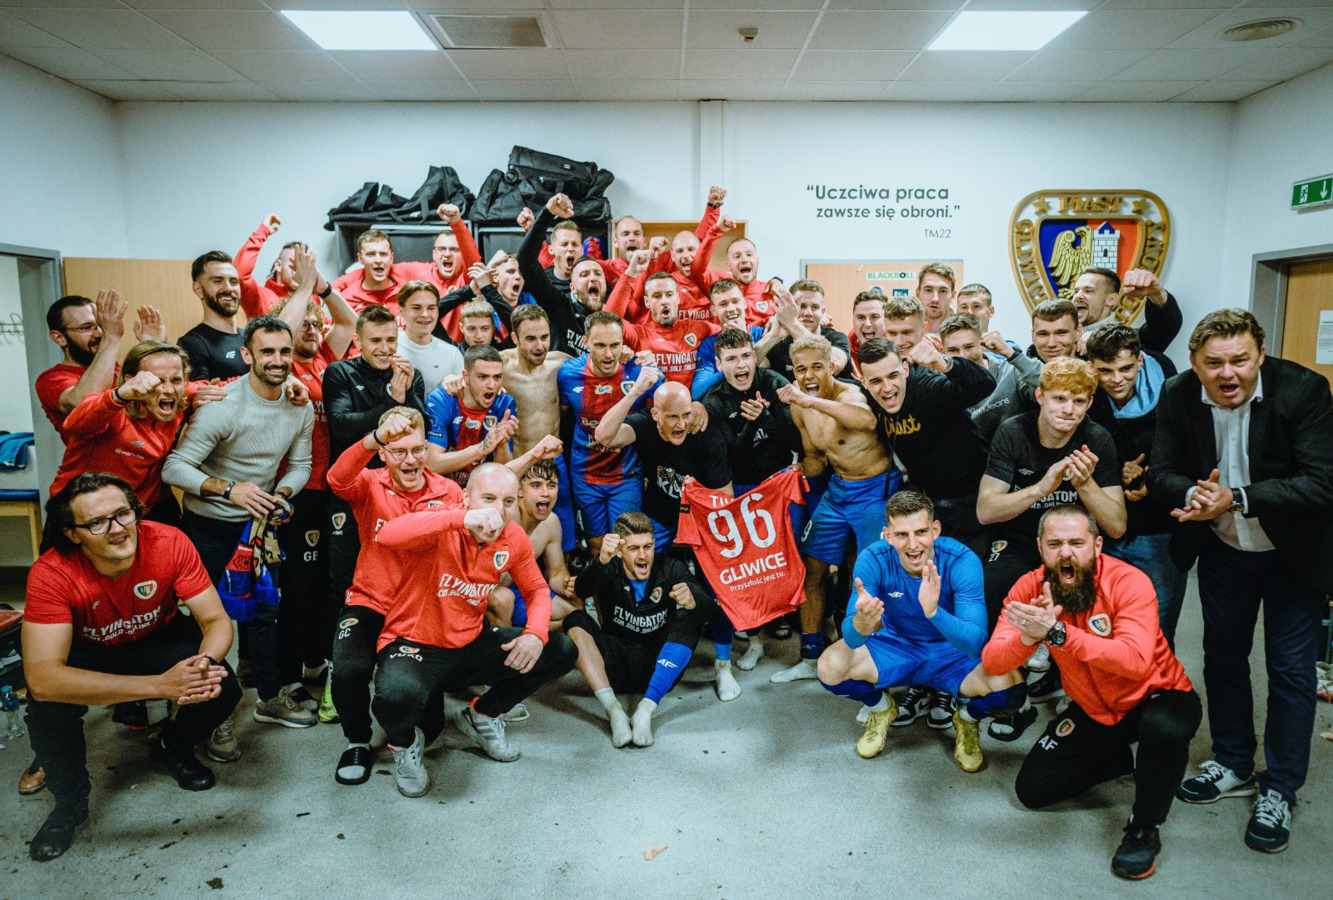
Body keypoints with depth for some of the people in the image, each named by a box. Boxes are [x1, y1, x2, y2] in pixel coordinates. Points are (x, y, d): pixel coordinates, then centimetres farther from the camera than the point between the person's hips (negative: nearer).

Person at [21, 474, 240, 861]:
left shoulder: (170, 543, -29)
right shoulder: (51, 574, -32)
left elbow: (216, 619, -23)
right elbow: (41, 677, -41)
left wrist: (204, 662, -48)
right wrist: (160, 684, -51)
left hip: (159, 638, 1)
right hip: (87, 652, -1)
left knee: (221, 689, -23)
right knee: (47, 702, -31)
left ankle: (171, 749, 14)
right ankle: (70, 801, 1)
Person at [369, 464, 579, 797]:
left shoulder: (513, 538, -6)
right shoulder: (442, 529, -23)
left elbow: (537, 589, 7)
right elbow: (386, 535, -43)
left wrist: (536, 633, -14)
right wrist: (463, 519, -51)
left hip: (471, 644, 6)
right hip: (414, 644, -6)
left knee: (562, 651, -1)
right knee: (398, 695, -39)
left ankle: (482, 715, 19)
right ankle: (404, 742, 2)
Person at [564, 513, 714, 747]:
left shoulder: (671, 568, -6)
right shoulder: (610, 570, -6)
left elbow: (710, 610, -20)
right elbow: (582, 590, -30)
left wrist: (692, 602, -44)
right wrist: (601, 561, -50)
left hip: (659, 668, 0)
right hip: (617, 666, 1)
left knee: (687, 618, -25)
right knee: (575, 619, -20)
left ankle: (646, 709, -30)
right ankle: (613, 709, -31)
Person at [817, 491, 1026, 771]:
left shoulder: (963, 561, -26)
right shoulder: (873, 559, -23)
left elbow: (977, 643, -33)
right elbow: (851, 638, -27)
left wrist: (934, 612, -53)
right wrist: (862, 622, -53)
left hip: (953, 652, -1)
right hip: (894, 646, 1)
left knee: (1010, 689, -30)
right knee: (830, 667, -26)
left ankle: (968, 718, 9)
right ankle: (881, 708, 10)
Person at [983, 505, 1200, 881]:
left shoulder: (1128, 582, -27)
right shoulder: (1030, 589, -16)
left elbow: (1136, 660, -43)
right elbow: (992, 662, -24)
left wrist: (1057, 633, -51)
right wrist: (1028, 637, -45)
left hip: (1156, 695, -4)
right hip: (1093, 710, 4)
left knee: (1163, 728, -39)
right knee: (1032, 790, -1)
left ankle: (1144, 829, -10)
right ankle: (1122, 759, 24)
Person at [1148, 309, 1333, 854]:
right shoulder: (1179, 395, -13)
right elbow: (1162, 473, -12)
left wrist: (1236, 498, -38)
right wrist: (1193, 493, -34)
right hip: (1222, 549, 4)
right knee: (1222, 655, 14)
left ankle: (1280, 790, 21)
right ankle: (1234, 767, 34)